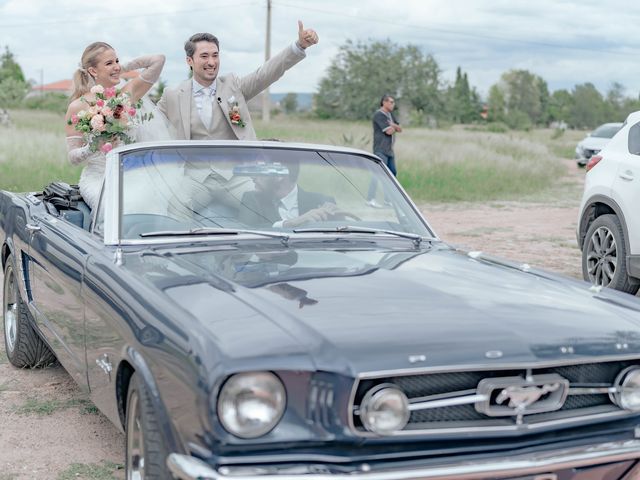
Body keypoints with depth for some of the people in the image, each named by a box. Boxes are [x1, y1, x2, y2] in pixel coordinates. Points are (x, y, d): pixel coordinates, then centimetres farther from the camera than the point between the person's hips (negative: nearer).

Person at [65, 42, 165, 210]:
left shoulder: (127, 95, 7)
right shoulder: (78, 107, -3)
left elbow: (158, 60, 5)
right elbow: (72, 157, -1)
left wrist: (123, 68, 10)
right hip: (97, 178, -3)